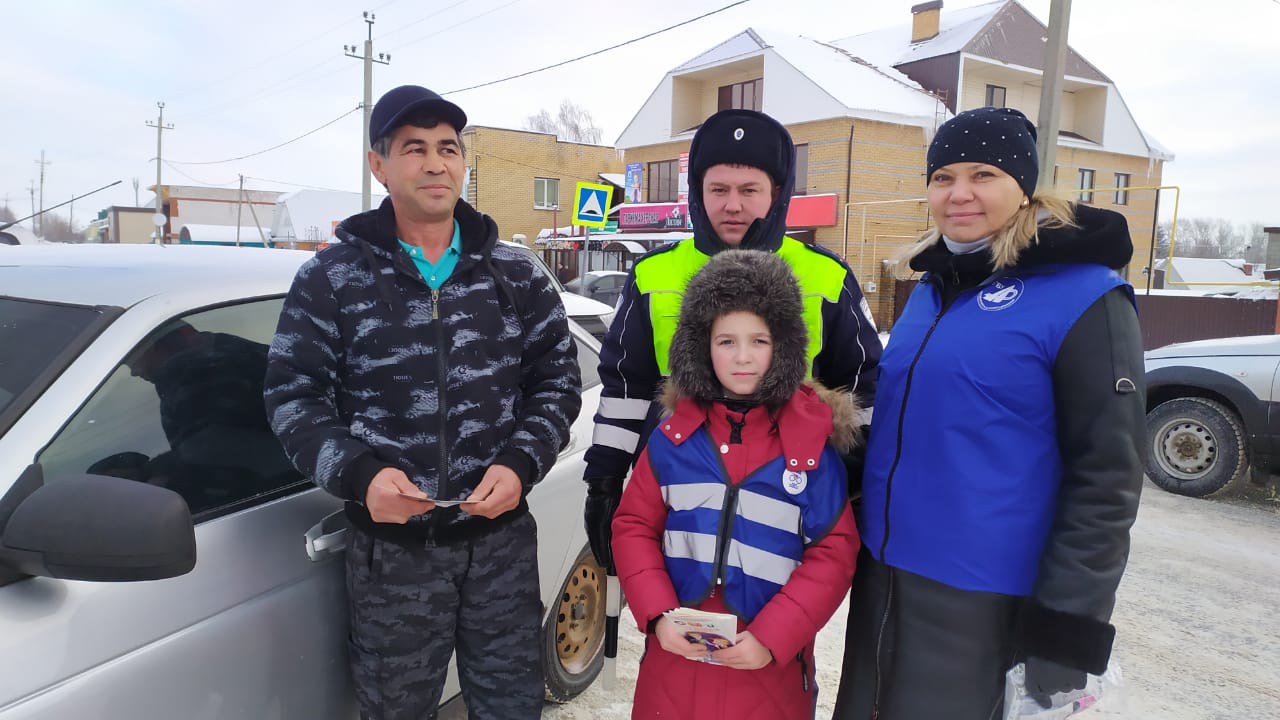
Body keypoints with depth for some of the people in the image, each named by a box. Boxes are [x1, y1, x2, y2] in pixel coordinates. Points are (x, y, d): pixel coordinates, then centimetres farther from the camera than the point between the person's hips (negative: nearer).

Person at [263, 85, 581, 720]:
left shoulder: (515, 275, 5)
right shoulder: (331, 277, 0)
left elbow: (556, 381, 7)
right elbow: (294, 397, -1)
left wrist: (520, 464, -10)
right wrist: (358, 473, -18)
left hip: (502, 539, 2)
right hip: (392, 548, -1)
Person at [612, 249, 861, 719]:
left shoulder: (812, 442, -5)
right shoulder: (674, 436, 0)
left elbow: (834, 551, -6)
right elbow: (633, 526, 3)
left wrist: (771, 637, -14)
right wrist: (658, 615, -10)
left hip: (769, 665, -1)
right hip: (675, 653, 2)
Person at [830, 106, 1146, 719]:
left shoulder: (1083, 297, -12)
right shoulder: (933, 287, 8)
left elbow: (1105, 479, -13)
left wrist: (1063, 633, -15)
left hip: (983, 602, -6)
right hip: (883, 574, 7)